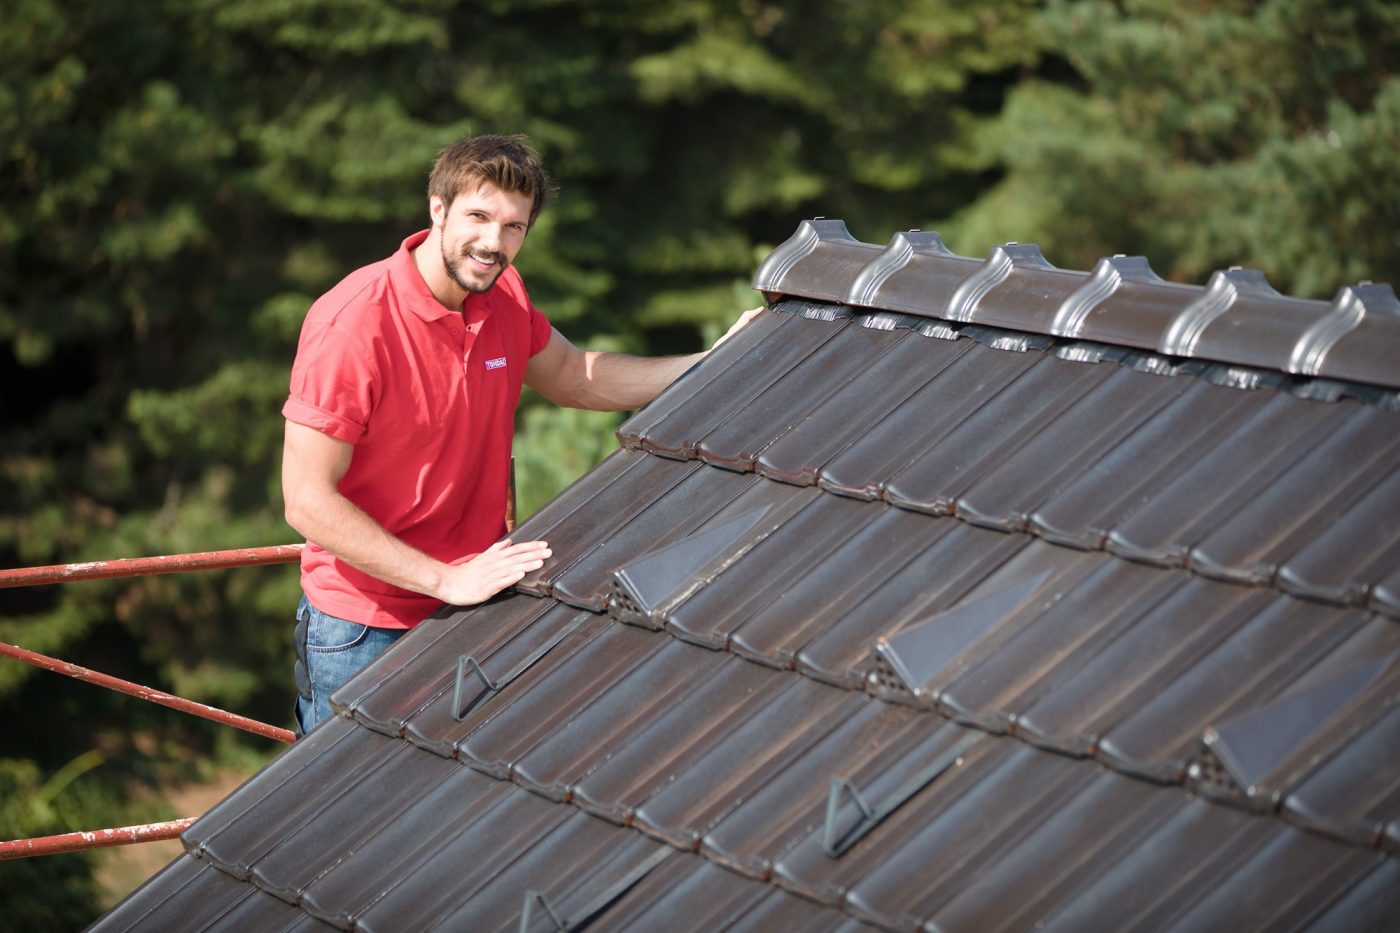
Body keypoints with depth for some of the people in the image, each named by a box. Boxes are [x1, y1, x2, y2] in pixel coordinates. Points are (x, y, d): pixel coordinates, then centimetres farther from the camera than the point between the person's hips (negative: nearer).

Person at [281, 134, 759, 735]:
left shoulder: (503, 296, 0)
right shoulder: (353, 324, -23)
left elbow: (572, 378, 22)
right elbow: (308, 501, -23)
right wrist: (446, 581, -26)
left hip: (473, 592, 6)